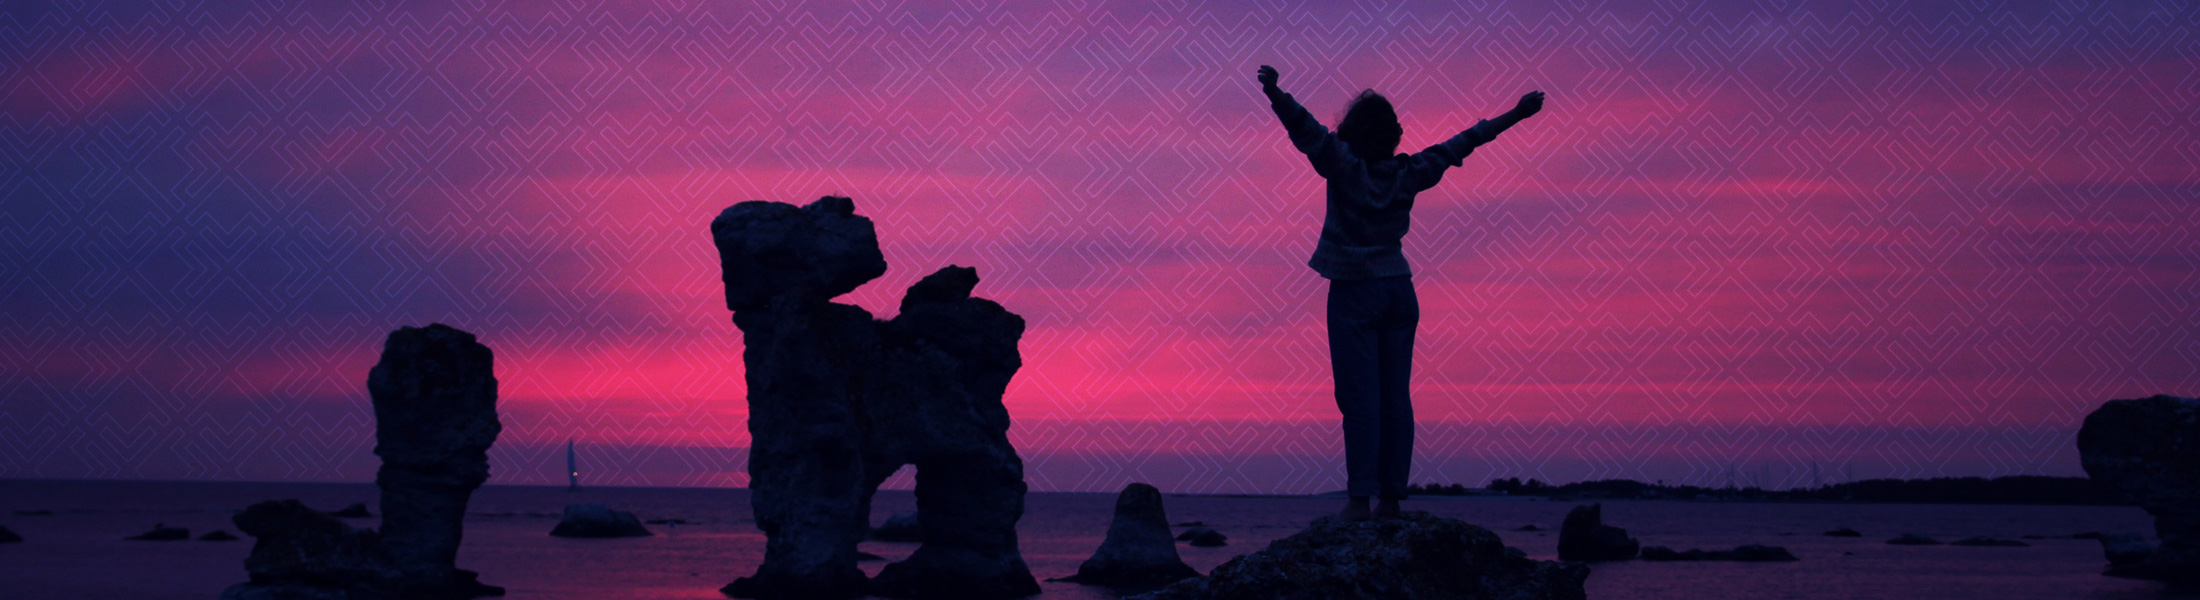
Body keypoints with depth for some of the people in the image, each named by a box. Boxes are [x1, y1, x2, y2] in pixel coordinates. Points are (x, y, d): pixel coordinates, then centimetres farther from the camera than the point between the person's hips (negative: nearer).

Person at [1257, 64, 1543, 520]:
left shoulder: (1344, 166, -11)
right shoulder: (1407, 173, 2)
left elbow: (1305, 127, -23)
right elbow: (1461, 144, 10)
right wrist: (1516, 114, 19)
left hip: (1354, 292, -4)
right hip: (1398, 290, 4)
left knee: (1360, 397, -6)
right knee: (1395, 397, 5)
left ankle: (1360, 498, -10)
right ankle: (1392, 496, 5)